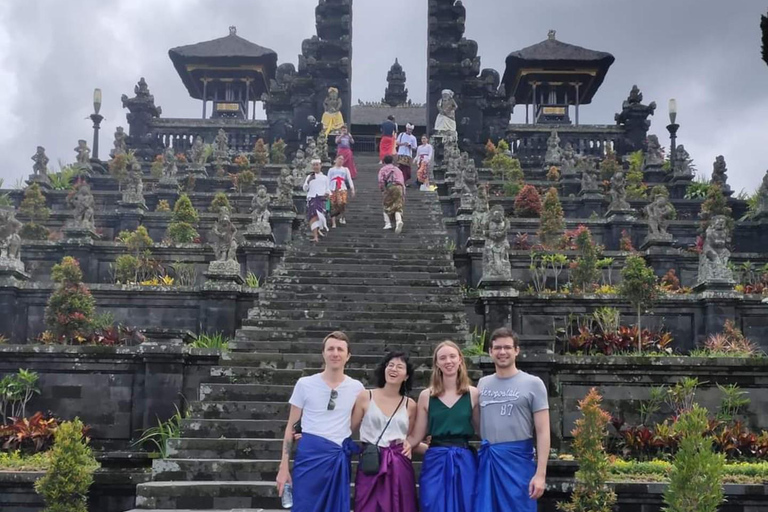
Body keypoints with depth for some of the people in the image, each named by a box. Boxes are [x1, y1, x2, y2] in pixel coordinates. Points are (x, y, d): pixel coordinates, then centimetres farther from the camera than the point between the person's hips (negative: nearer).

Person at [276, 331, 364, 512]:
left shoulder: (356, 388, 4)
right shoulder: (305, 384, 0)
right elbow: (291, 426, 3)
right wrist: (284, 466, -1)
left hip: (340, 459, 2)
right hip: (309, 456, -2)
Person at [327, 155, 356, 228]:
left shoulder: (345, 169, 19)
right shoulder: (331, 170, 19)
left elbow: (349, 179, 11)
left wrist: (352, 189, -1)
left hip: (342, 189, -1)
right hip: (333, 189, 1)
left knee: (342, 203, -21)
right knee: (333, 206, -5)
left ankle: (342, 217, 0)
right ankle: (333, 223, -1)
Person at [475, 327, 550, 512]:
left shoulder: (533, 384, -2)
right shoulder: (483, 384, 11)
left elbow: (543, 432, -6)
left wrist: (540, 473, -13)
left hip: (517, 461, -4)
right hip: (486, 460, 4)